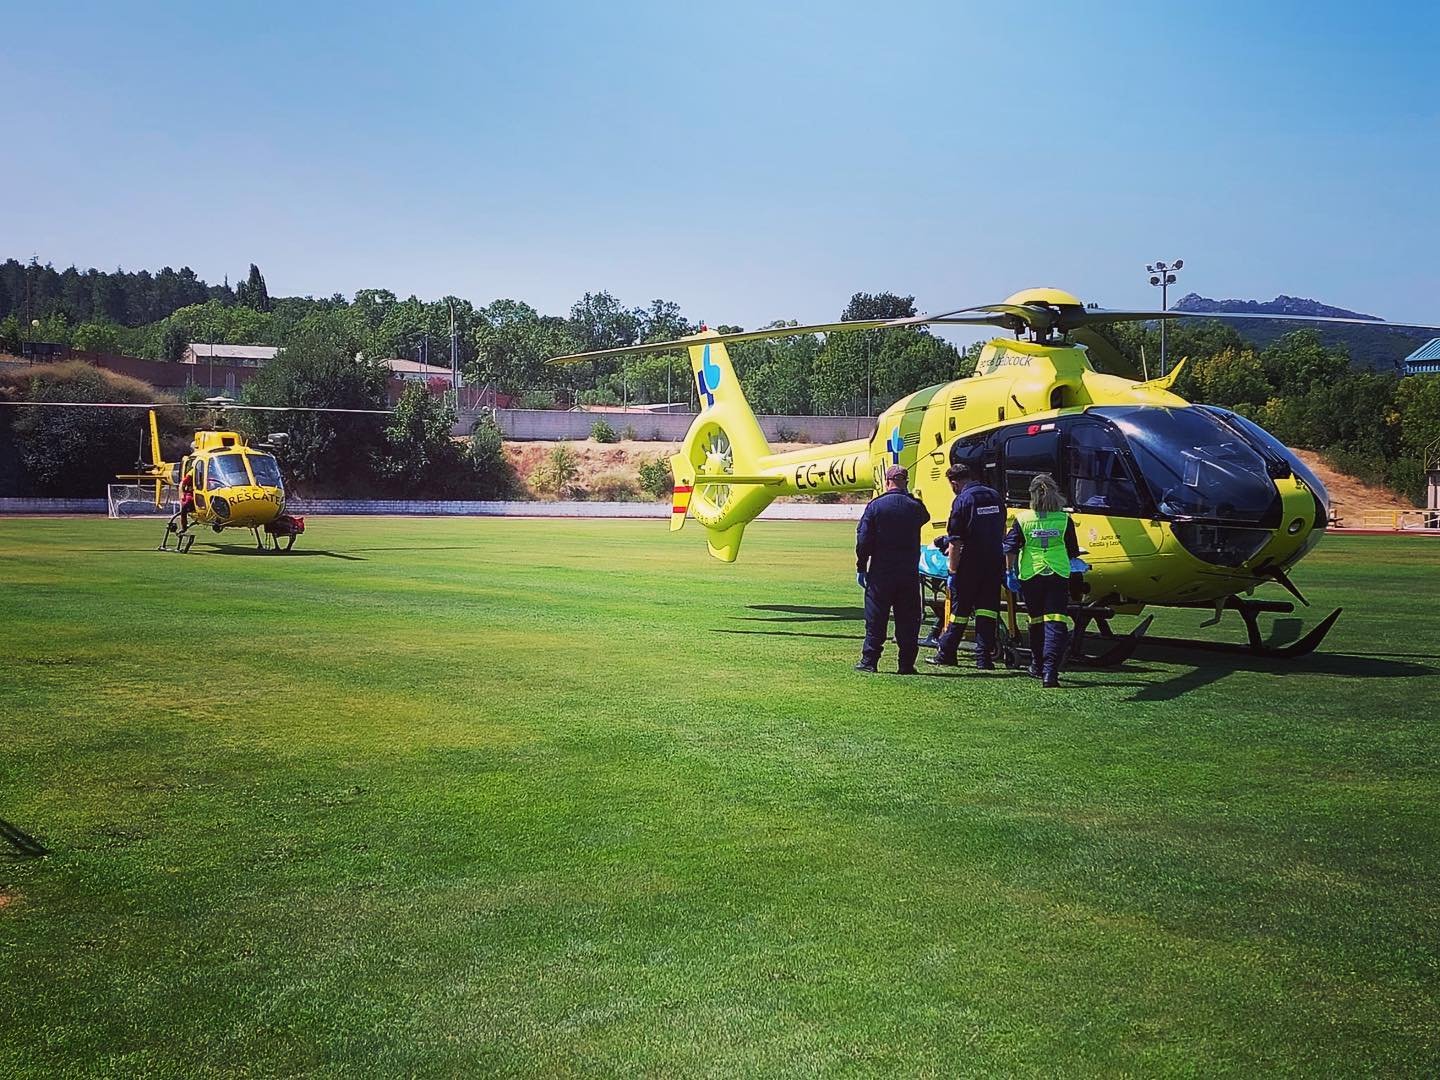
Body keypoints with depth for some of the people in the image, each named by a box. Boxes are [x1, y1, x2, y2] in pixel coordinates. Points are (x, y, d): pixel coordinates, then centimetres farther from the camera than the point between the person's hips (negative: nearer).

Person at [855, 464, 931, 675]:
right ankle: (907, 663, 6)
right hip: (909, 574, 2)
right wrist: (910, 497, 27)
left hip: (881, 573, -1)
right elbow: (925, 518, 24)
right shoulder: (916, 506, -1)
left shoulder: (875, 505, -5)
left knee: (875, 618, 5)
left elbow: (864, 540, -6)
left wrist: (861, 567, 2)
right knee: (908, 620, 6)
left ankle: (869, 660, 5)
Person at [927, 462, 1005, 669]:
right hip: (995, 562, 5)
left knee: (959, 609, 4)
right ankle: (984, 657, 2)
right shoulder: (994, 496, 10)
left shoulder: (962, 500, -10)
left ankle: (945, 654, 14)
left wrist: (952, 572, -11)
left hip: (971, 563, -5)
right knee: (987, 608, 5)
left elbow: (956, 542, -14)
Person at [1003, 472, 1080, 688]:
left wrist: (1009, 571, 6)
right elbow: (1073, 552, 9)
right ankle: (1050, 670, -20)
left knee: (1036, 621, 17)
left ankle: (1038, 665, 30)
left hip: (1030, 574, 1)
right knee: (1055, 622, -6)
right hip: (1058, 574, -1)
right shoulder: (1064, 519, 0)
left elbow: (1011, 549, -4)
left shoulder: (1022, 518, -2)